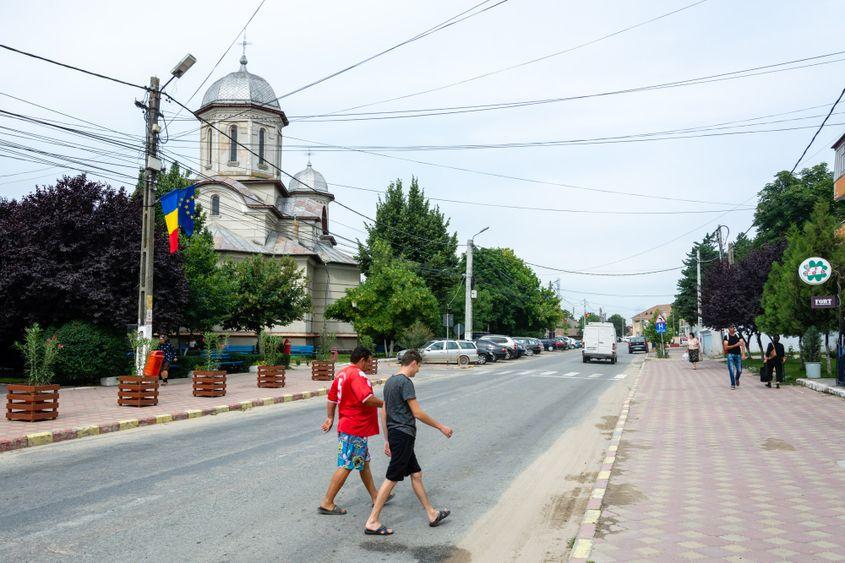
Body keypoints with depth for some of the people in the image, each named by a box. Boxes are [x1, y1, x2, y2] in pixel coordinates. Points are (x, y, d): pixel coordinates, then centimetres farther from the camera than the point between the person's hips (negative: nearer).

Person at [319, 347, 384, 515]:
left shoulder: (341, 374, 11)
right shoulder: (357, 374, -19)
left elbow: (331, 399, 14)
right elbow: (367, 398, -29)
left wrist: (330, 418, 18)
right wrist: (384, 404, -15)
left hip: (347, 425, 10)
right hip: (355, 428, -10)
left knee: (364, 462, 18)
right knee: (346, 466, -4)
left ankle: (375, 497, 28)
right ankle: (327, 503, 1)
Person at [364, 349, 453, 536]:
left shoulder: (390, 381, 13)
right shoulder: (405, 382, -15)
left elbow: (384, 413, 16)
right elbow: (418, 413, -17)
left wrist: (388, 440, 20)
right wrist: (441, 427, -7)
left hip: (395, 435, 10)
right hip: (404, 435, -10)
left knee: (416, 474, 15)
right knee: (392, 478, -5)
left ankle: (432, 514, 23)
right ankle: (372, 522, -1)